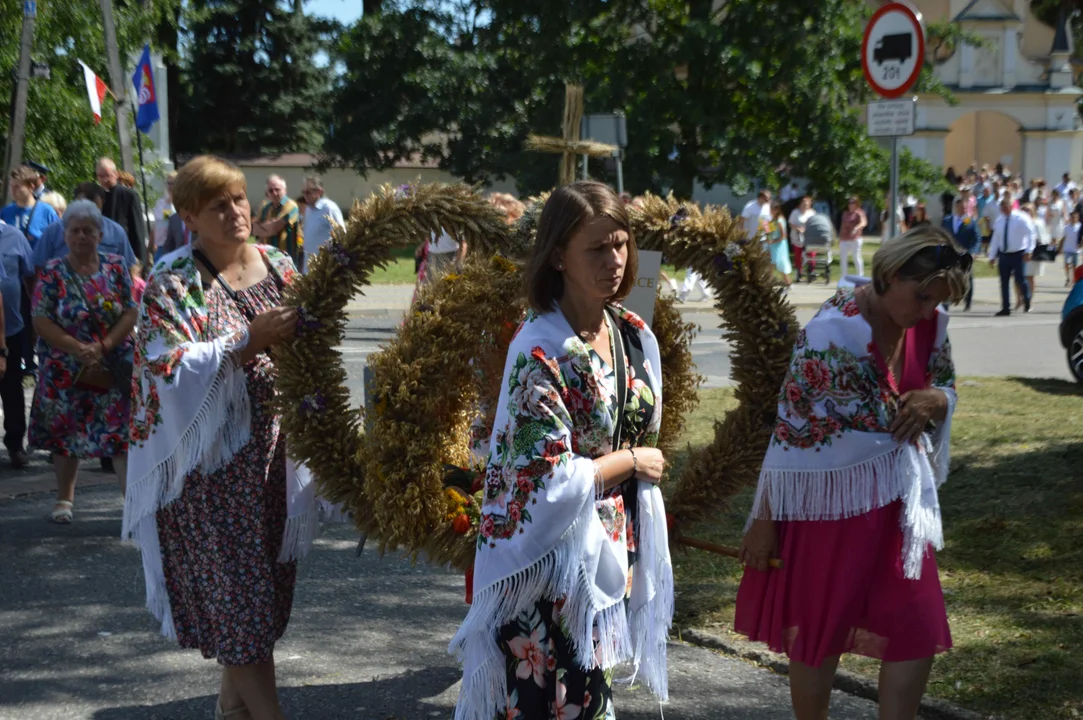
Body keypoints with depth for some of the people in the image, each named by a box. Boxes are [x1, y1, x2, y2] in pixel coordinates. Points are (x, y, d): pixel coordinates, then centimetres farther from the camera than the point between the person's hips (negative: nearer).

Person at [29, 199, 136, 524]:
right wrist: (78, 349, -18)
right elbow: (41, 320, -7)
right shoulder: (53, 272, -2)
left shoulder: (116, 266, 2)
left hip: (113, 368, 0)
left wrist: (104, 347, -15)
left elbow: (131, 312, -2)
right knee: (66, 433, 10)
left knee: (122, 433, -5)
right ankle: (65, 498, 26)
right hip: (66, 370, 0)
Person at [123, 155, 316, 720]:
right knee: (236, 588, -3)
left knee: (265, 581, 13)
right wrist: (251, 341, -26)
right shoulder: (173, 282, -8)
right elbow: (172, 367, -17)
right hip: (212, 460, -6)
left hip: (274, 451, 6)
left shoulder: (278, 266, 8)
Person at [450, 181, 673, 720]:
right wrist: (630, 462, -10)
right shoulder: (539, 352, -19)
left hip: (613, 552, 7)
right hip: (548, 566, -7)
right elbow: (550, 480, -21)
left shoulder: (636, 337, 3)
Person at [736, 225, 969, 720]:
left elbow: (946, 389, 14)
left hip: (898, 498, 6)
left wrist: (935, 401, -12)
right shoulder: (833, 332, -23)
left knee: (918, 629, 7)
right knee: (819, 631, 10)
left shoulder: (930, 323, -3)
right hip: (829, 500, -6)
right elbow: (791, 431, -20)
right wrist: (765, 519, -16)